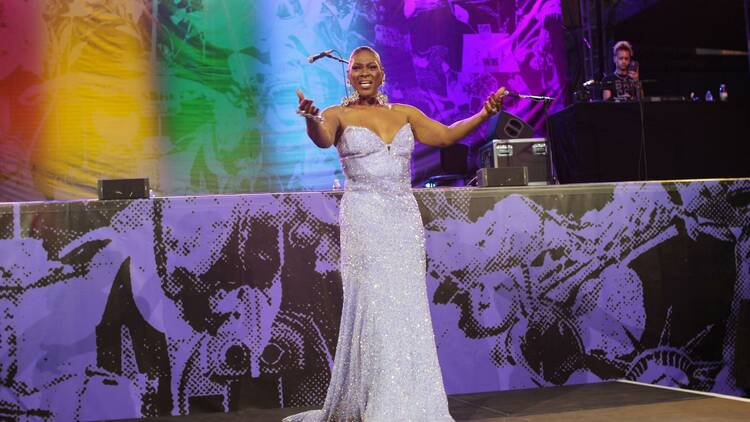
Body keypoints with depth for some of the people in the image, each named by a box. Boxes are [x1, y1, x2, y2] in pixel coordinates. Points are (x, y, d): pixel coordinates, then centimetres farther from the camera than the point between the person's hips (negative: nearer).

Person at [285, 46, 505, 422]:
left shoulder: (405, 113, 14)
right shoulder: (339, 115, 3)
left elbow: (445, 135, 7)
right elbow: (322, 138, -18)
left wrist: (484, 113, -6)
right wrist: (311, 117, -40)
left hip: (405, 218, 4)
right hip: (364, 220, -4)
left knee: (408, 309, 3)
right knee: (374, 307, -6)